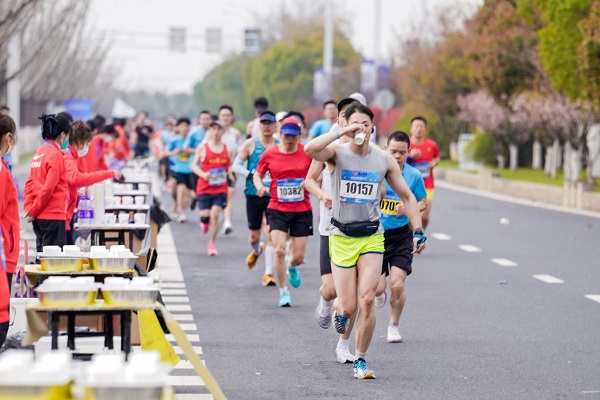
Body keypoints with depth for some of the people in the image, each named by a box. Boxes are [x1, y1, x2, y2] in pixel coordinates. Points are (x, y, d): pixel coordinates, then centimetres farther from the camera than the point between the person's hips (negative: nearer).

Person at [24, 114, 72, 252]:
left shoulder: (39, 153, 10)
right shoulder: (56, 155, -13)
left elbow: (30, 183, 10)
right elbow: (49, 188, -17)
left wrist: (29, 208, 4)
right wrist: (33, 211, -8)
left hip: (39, 216, 8)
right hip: (54, 215, -8)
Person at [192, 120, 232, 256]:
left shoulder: (226, 148, 6)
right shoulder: (202, 148, 0)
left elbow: (230, 166, 17)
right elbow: (194, 166, 4)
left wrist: (228, 173, -5)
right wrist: (203, 174, -14)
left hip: (220, 188, 1)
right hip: (204, 187, -1)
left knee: (215, 214, -9)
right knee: (205, 215, -5)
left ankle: (212, 244, 3)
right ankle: (204, 222, 35)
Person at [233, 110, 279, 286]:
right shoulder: (250, 144, 2)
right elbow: (236, 165, 1)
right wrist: (251, 175, -14)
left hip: (273, 195, 0)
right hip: (253, 194, 0)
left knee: (271, 234, -10)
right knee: (254, 235, 9)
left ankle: (268, 273, -5)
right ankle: (257, 250, 46)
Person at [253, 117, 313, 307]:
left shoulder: (307, 153, -3)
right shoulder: (269, 154, -1)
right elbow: (257, 175, 11)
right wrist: (260, 186, -11)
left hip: (302, 211, 0)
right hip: (277, 210, 0)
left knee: (298, 257, 2)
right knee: (279, 250, -15)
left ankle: (292, 267, 42)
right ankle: (283, 292, 2)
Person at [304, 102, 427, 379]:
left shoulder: (384, 160, 3)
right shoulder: (337, 154, -4)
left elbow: (406, 196, 12)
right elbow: (310, 149, -27)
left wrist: (418, 231, 5)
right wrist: (341, 132, -23)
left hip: (372, 237, 1)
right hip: (342, 237, -1)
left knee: (367, 300, -13)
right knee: (348, 307, -4)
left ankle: (360, 360, 3)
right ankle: (338, 309, 36)